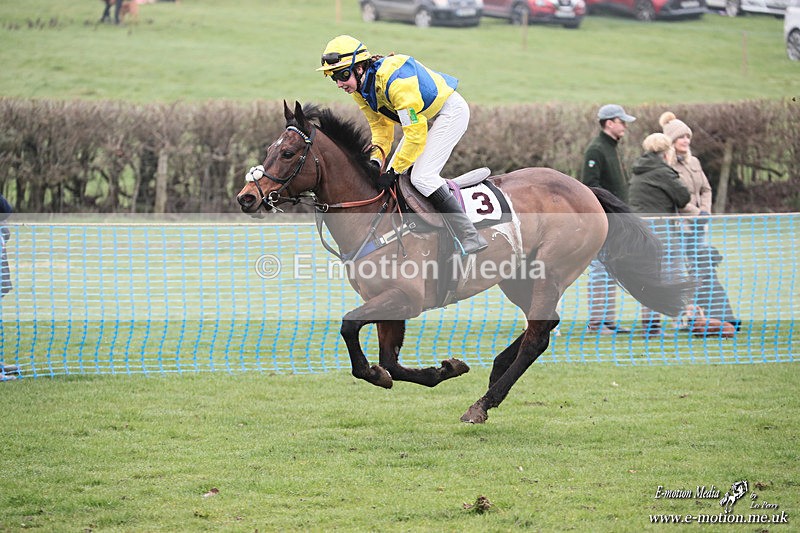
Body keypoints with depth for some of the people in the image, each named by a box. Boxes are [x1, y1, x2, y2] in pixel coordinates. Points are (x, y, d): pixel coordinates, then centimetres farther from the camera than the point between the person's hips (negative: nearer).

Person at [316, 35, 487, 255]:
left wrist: (393, 171, -28)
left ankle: (470, 237, -19)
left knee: (422, 176, -21)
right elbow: (381, 127, 2)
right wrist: (376, 160, -15)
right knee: (393, 176, 4)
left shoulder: (393, 78, -35)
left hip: (451, 111, -10)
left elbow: (416, 132, -32)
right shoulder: (360, 88, -7)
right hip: (423, 116, 10)